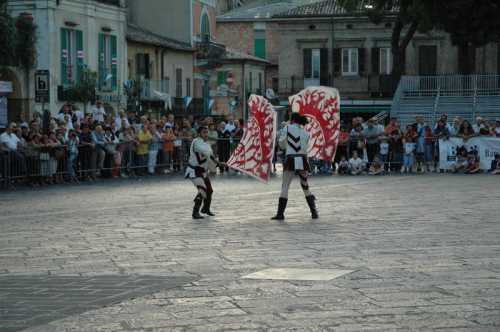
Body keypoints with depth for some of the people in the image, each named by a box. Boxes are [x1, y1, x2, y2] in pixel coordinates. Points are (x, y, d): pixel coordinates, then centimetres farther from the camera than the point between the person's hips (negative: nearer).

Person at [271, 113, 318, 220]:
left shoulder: (288, 129, 0)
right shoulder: (305, 133, 12)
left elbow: (282, 145, 8)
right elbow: (305, 147, 15)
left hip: (291, 161, -4)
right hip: (303, 161, 4)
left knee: (285, 187, 1)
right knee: (305, 187, 15)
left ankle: (280, 213, -6)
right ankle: (314, 212, 13)